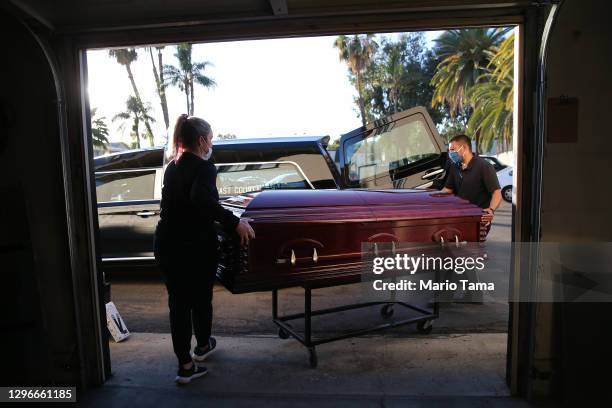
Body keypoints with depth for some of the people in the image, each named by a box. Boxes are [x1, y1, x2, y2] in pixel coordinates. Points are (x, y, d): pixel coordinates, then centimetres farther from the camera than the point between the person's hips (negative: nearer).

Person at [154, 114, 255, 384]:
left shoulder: (173, 167, 10)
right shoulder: (203, 167, -14)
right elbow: (201, 200, -34)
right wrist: (235, 222, -30)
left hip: (167, 244, 6)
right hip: (195, 245, -6)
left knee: (178, 302, 11)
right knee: (201, 298, 16)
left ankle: (185, 365, 16)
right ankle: (203, 346, 38)